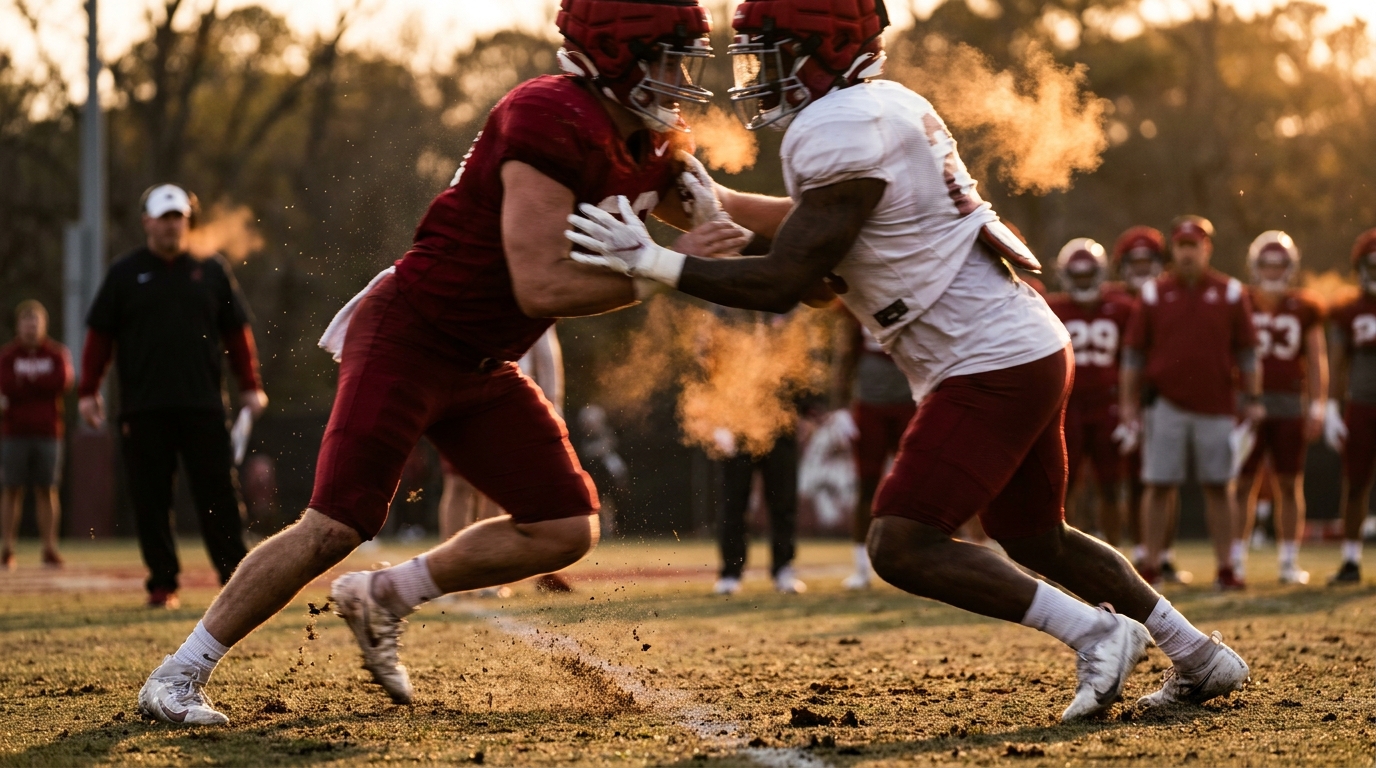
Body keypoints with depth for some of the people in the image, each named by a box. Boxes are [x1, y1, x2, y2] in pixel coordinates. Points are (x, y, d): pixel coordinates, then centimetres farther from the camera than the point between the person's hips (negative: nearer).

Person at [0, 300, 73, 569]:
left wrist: (25, 382, -8)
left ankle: (50, 548, 0)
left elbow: (63, 382, -5)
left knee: (46, 489, 0)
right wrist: (42, 385, -13)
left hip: (47, 433, 1)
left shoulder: (57, 354, 9)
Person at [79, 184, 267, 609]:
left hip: (203, 404, 0)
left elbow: (237, 331, 13)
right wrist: (88, 391, 2)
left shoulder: (212, 271, 10)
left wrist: (250, 385, 6)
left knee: (219, 494, -3)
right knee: (151, 498, 0)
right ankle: (163, 583, 7)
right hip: (144, 409, 0)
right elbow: (99, 335, 8)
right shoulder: (125, 273, 7)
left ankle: (235, 578, 0)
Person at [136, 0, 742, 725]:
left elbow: (709, 216, 23)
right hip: (408, 337, -9)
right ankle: (177, 676, -2)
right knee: (334, 529, -13)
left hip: (482, 367, 9)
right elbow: (542, 287, -28)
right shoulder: (551, 122, -24)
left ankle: (382, 598, 16)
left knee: (566, 529, 3)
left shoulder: (647, 148, 3)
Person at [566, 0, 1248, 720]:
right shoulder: (882, 107, 12)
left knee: (902, 546, -11)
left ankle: (1095, 634, -6)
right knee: (1034, 538, 23)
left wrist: (654, 262, -13)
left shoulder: (838, 133, -17)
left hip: (992, 365, -10)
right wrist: (716, 200, 25)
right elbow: (816, 225, 29)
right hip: (1029, 349, 10)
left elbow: (783, 283, -18)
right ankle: (1199, 654, 31)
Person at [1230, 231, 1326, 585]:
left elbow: (1316, 361, 8)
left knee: (1290, 483, 3)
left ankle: (1289, 561, 8)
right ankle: (1237, 560, 4)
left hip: (1290, 405, 1)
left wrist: (1318, 408, 2)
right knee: (1244, 483, -1)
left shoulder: (1305, 309, 6)